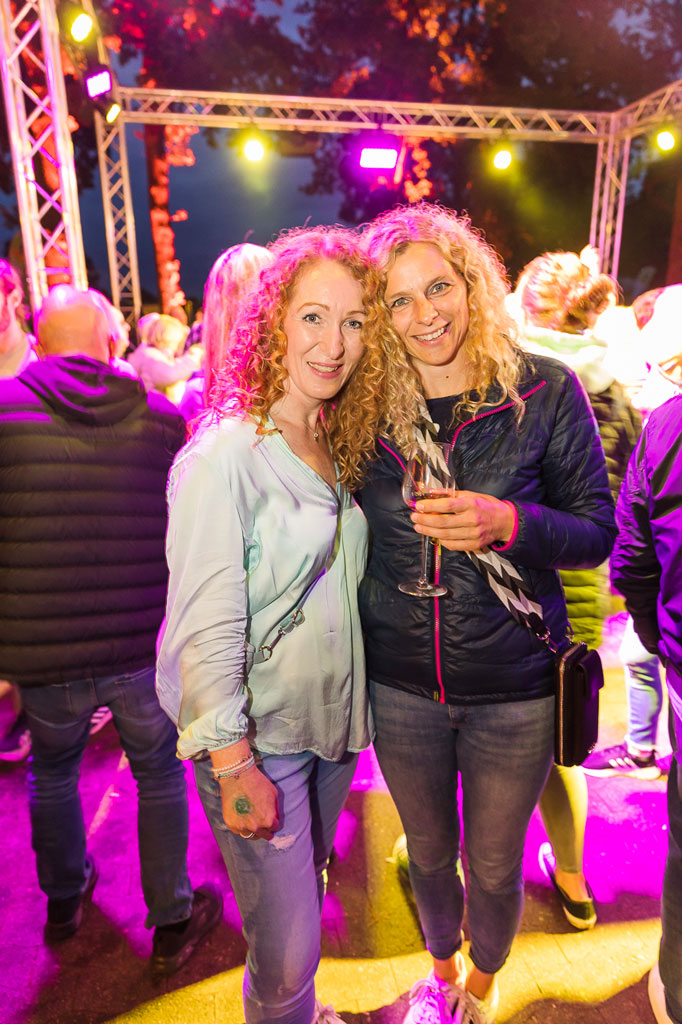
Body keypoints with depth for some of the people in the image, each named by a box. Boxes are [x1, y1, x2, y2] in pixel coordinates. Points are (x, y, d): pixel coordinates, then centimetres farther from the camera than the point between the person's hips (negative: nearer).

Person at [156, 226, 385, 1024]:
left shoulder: (337, 449, 4)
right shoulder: (226, 452, -19)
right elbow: (205, 622, -20)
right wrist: (232, 766, -18)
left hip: (332, 721, 7)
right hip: (257, 740, -7)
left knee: (307, 897, 26)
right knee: (286, 945, 8)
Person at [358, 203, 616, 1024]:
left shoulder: (545, 390, -10)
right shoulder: (369, 406, -5)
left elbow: (597, 531, -8)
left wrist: (507, 522, -26)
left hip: (514, 689, -1)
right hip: (400, 686, 2)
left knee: (495, 866, 20)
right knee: (428, 853, 24)